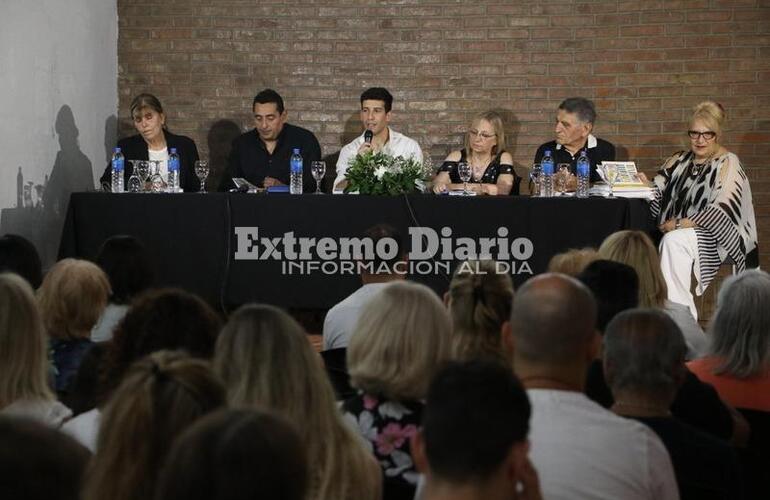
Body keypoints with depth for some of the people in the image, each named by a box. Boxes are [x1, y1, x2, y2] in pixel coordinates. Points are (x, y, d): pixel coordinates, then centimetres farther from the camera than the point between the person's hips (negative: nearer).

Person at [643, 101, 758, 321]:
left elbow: (722, 213, -15)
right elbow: (658, 200, 11)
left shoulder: (728, 165, -3)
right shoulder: (679, 161, 16)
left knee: (674, 241, -35)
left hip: (718, 238, -5)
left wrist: (681, 224, -17)